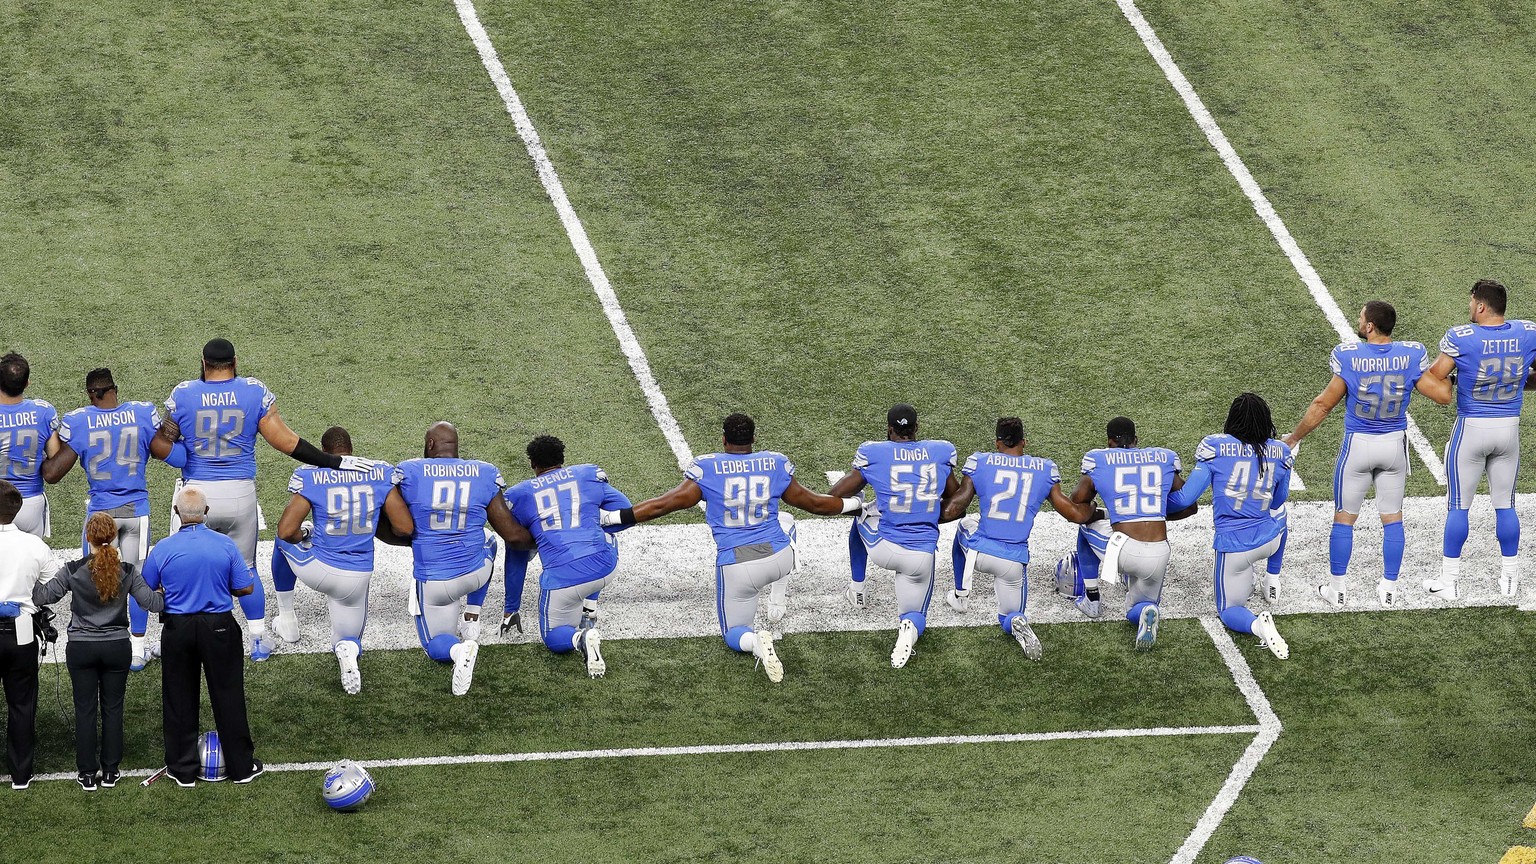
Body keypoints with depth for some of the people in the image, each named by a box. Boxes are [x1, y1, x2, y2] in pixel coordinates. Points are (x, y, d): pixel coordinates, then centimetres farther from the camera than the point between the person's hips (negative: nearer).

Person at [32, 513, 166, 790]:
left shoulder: (73, 571, -12)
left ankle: (87, 773, 11)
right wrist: (164, 592, 14)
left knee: (85, 710, 7)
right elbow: (153, 603, -8)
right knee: (112, 709, 11)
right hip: (117, 647, 1)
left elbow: (41, 596, -5)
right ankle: (110, 771, 16)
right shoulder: (127, 572, -8)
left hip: (81, 648, -1)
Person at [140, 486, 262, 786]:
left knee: (179, 701, 11)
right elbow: (245, 588, -3)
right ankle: (241, 766, 16)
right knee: (228, 697, 9)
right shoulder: (225, 545, -9)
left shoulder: (162, 549, -9)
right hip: (219, 626, 0)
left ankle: (182, 769, 16)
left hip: (177, 629, 0)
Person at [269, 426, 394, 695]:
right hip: (357, 579, 2)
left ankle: (287, 621, 39)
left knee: (287, 538, 32)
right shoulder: (381, 473, -2)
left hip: (319, 570, -2)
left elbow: (286, 531, -13)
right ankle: (348, 650, -15)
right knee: (349, 641, 24)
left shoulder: (311, 476, -10)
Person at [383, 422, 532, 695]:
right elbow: (512, 534, 3)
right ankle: (471, 623, 25)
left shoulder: (409, 473, -8)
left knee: (437, 645, 22)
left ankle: (459, 650, -18)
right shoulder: (485, 475, -1)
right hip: (476, 572, 2)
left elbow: (403, 529, -15)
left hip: (433, 580, -2)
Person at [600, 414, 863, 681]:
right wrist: (856, 504, 29)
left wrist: (610, 517, 1)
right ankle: (775, 596, 17)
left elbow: (665, 504, -6)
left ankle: (757, 642, -23)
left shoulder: (707, 469, -5)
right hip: (780, 558, 3)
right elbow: (813, 503, 12)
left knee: (734, 634, 16)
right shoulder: (775, 464, 2)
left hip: (736, 567, -3)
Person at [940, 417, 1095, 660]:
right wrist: (1092, 511, 29)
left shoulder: (980, 463, -1)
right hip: (1014, 561, 0)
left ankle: (961, 596, 41)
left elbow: (952, 510, -4)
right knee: (1009, 616, 21)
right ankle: (1016, 623, -18)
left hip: (979, 552, 0)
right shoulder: (1044, 470, 4)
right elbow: (1076, 514, 6)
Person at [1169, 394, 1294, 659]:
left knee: (1229, 610, 11)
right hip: (1270, 540, 4)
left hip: (1235, 545, -4)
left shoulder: (1216, 448, -13)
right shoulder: (1279, 453, -2)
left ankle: (1256, 624, -23)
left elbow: (1185, 498, -10)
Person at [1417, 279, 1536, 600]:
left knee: (1458, 506, 6)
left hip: (1471, 428, -3)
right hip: (1509, 428, 3)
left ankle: (1449, 581, 10)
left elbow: (1433, 379, -12)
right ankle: (1510, 577, 22)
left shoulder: (1461, 338, -16)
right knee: (1505, 505, 15)